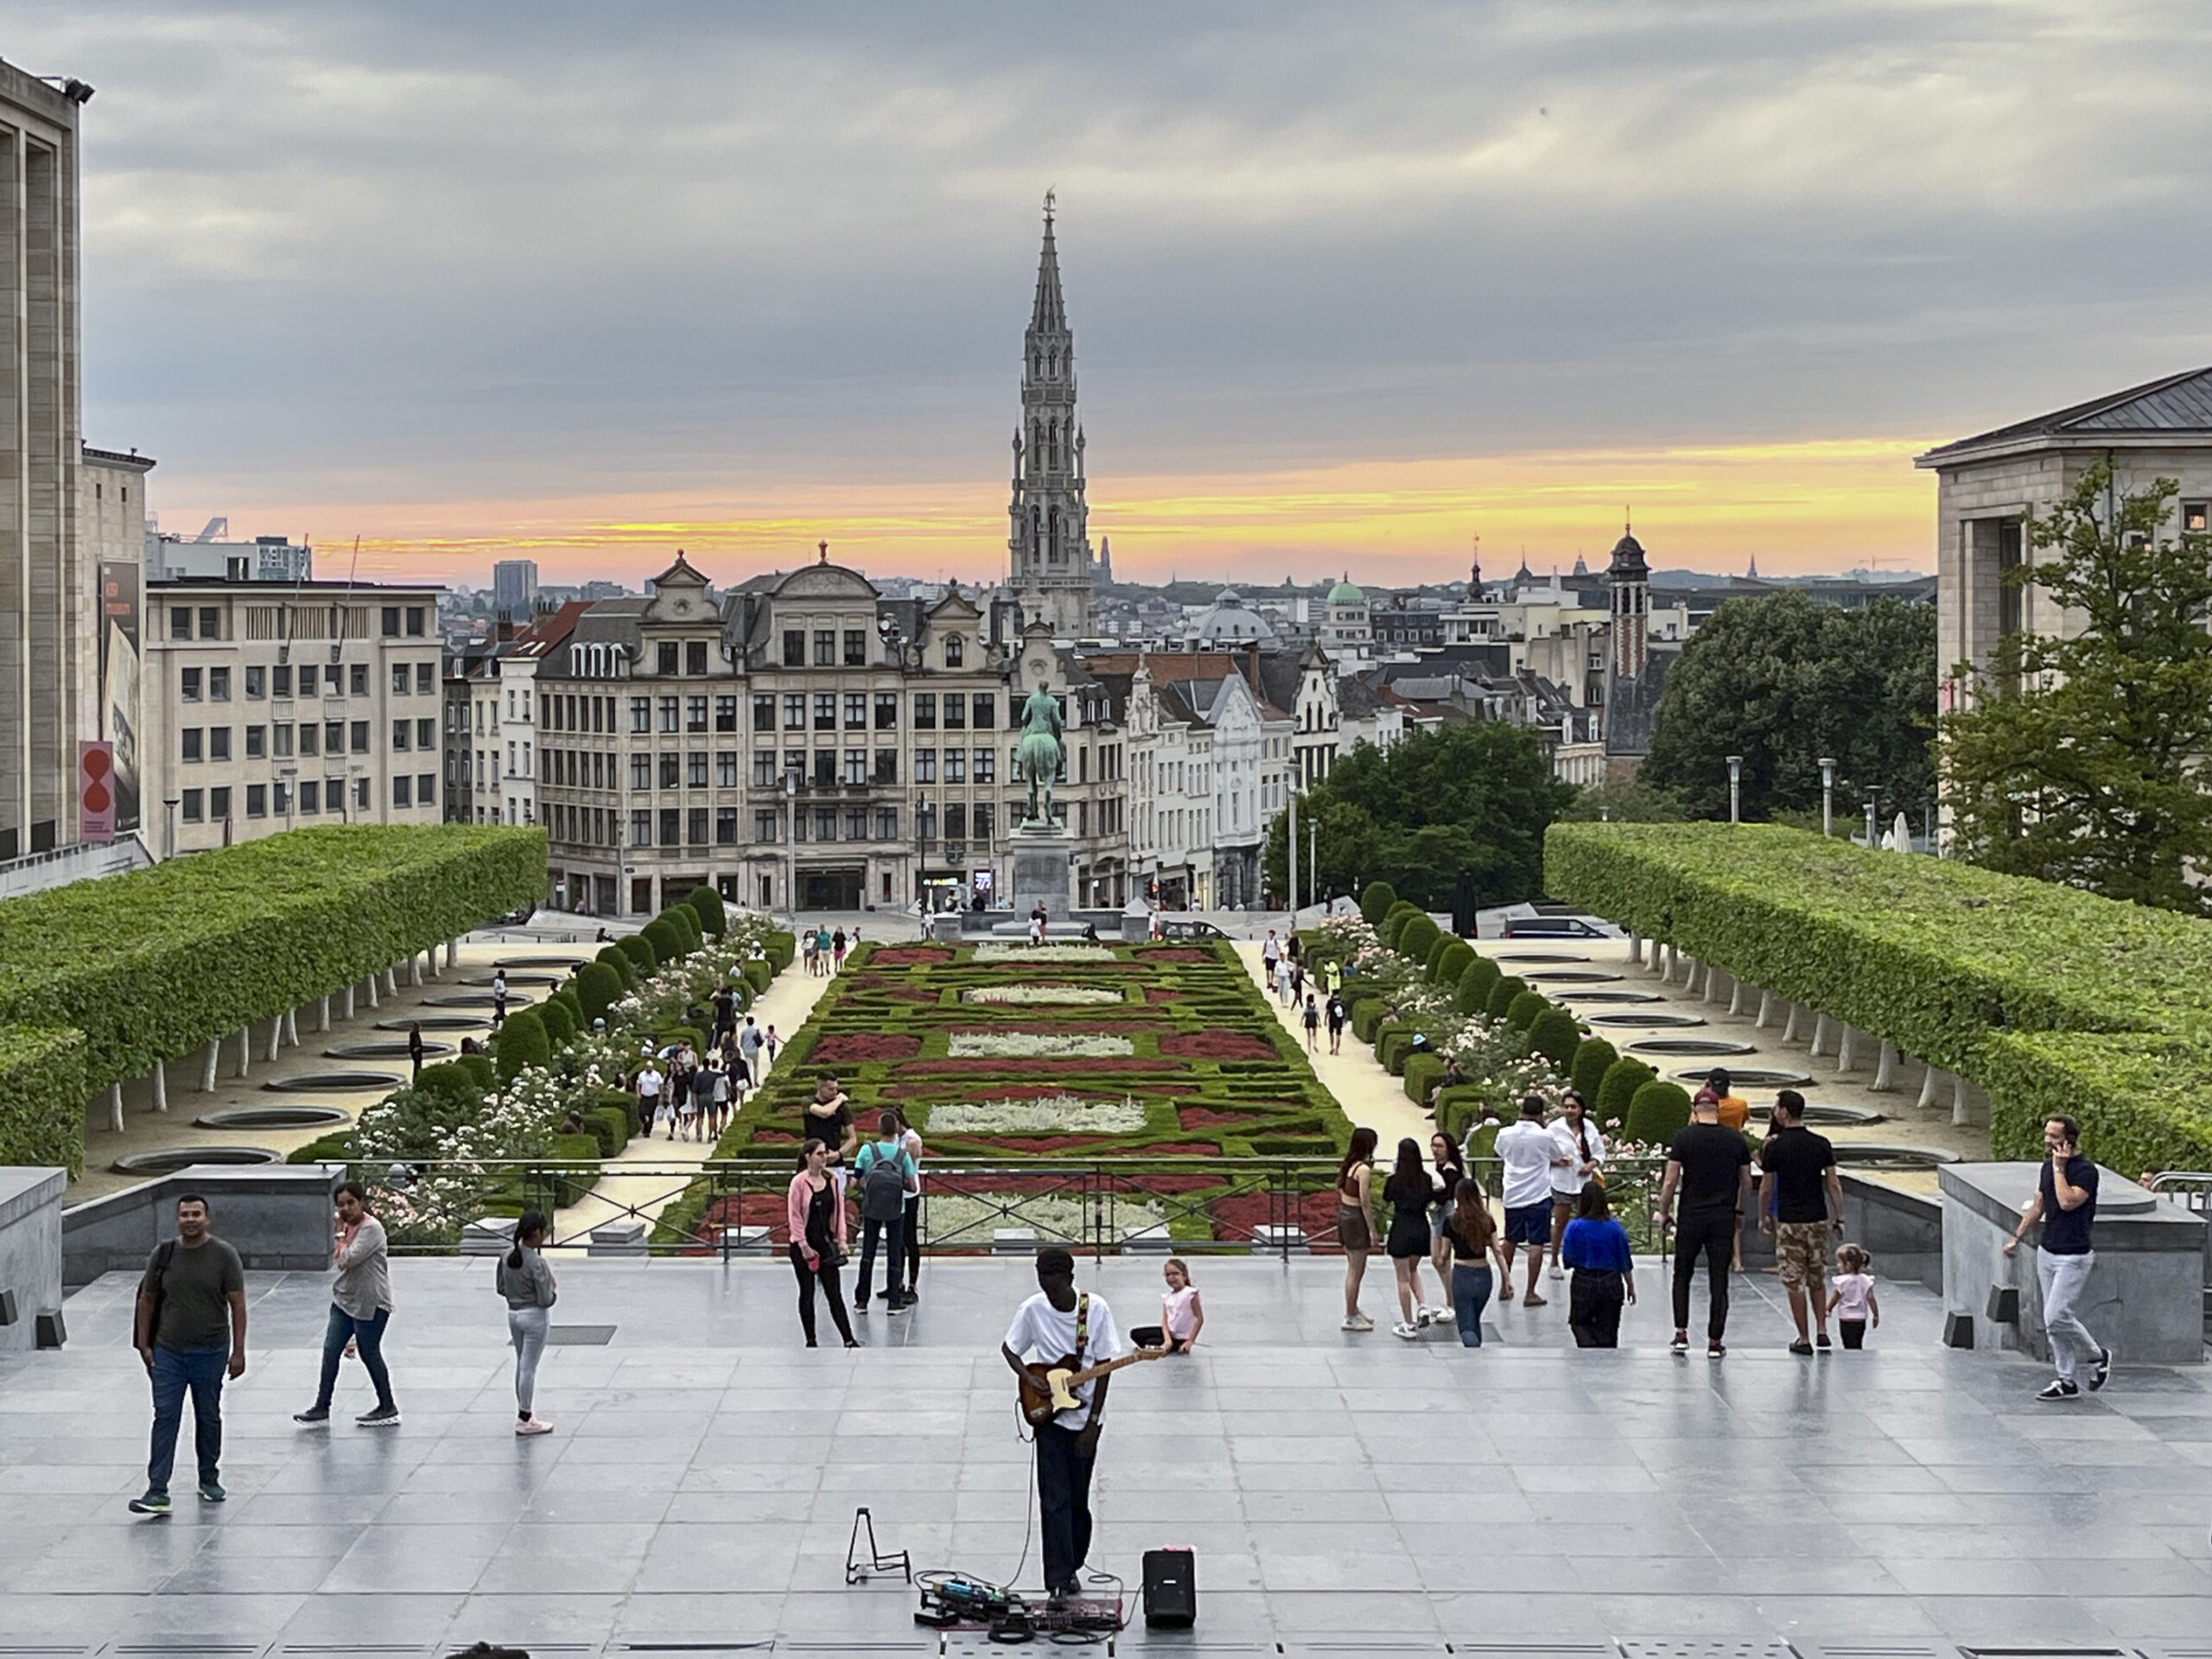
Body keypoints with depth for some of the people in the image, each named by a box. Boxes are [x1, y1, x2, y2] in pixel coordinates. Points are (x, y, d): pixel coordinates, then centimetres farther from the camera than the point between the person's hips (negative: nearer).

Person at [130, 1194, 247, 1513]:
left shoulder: (223, 1256, -4)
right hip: (168, 1352, 1)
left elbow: (237, 1304, -4)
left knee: (209, 1418, 12)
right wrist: (144, 1345, 5)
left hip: (210, 1352, -1)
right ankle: (158, 1492, -10)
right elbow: (147, 1301, 10)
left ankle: (209, 1481, 28)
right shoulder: (163, 1254, 2)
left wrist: (238, 1351, -9)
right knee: (165, 1418, -6)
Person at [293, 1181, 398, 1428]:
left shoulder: (372, 1229, -17)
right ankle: (322, 1407, 8)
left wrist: (341, 1234, -14)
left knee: (369, 1353, 3)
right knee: (330, 1350, 3)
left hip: (370, 1303, -8)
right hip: (344, 1300, 8)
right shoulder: (349, 1227, 9)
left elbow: (347, 1260, -23)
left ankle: (388, 1409, 17)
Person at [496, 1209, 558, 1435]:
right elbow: (545, 1300, -21)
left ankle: (525, 1412, 29)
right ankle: (525, 1420, 11)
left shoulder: (507, 1258, -2)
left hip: (513, 1314, 7)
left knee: (522, 1364, 20)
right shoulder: (537, 1263, -24)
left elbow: (500, 1288, 8)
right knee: (529, 1367, 2)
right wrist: (553, 1291, -1)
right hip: (534, 1317, -7)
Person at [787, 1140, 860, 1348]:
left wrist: (841, 1239, 0)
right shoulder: (799, 1182, -10)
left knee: (834, 1292, 1)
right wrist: (803, 1245, -14)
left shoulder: (832, 1181, 4)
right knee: (807, 1293, 6)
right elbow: (794, 1216, -10)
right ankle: (810, 1340, 14)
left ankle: (848, 1339, -1)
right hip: (803, 1245, -4)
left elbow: (839, 1211, 8)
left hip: (826, 1241, 4)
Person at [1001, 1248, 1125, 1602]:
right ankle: (1059, 1582, -10)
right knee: (1055, 1500, -9)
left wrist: (1092, 1425, -10)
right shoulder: (1033, 1309, -8)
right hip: (1049, 1416, 0)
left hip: (1085, 1416, 0)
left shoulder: (1096, 1309, -10)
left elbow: (1103, 1368, -8)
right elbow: (1009, 1348, 7)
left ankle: (1071, 1568, 28)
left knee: (1078, 1500, 9)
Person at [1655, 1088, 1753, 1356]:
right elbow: (1746, 1183, 9)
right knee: (1719, 1281, 5)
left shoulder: (1685, 1138, -5)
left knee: (1682, 1276, 13)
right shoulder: (1736, 1140, 3)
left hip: (1691, 1216, -1)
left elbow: (1670, 1181, -6)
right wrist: (1740, 1212, 22)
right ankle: (1715, 1341, 5)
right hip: (1724, 1218, 1)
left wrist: (1662, 1212, 5)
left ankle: (1681, 1334, 5)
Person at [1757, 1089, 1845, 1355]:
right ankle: (1822, 1331, 10)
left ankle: (1804, 1339, 5)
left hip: (1789, 1221, -4)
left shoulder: (1774, 1147, -9)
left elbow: (1766, 1188, -3)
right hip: (1818, 1219, 4)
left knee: (1795, 1283, 3)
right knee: (1816, 1280, 17)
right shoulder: (1821, 1144, 0)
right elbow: (1834, 1184, 1)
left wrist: (1762, 1218, 11)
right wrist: (1839, 1218, 9)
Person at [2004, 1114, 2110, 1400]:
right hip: (2047, 1252, 8)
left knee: (2057, 1317, -14)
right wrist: (2016, 1237, 17)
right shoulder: (2048, 1167, 10)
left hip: (2074, 1256, -8)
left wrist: (2060, 1168, -20)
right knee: (2052, 1320, 7)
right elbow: (2037, 1206, 19)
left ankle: (2097, 1355, 10)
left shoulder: (2086, 1171, -15)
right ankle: (2067, 1381, 13)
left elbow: (2068, 1202, -29)